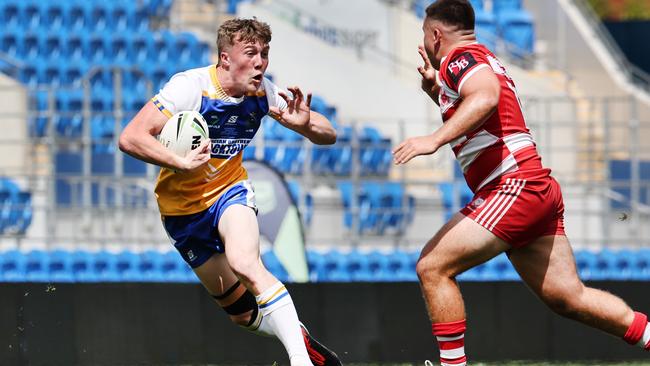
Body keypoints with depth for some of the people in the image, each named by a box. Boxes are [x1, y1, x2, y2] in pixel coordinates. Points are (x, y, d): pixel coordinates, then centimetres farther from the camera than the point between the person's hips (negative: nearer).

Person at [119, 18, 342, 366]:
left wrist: (304, 123, -29)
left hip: (230, 191, 1)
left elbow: (328, 135, -6)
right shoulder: (190, 87, -25)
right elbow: (130, 138, -30)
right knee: (242, 311, 2)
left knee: (245, 263, -32)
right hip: (182, 209, -1)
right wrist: (182, 163, -42)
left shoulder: (263, 93, -12)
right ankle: (299, 336, 28)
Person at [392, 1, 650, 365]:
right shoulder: (484, 60, 26)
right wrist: (437, 90, 31)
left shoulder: (461, 57, -5)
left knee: (432, 267, -9)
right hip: (540, 190, 10)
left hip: (515, 188, -10)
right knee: (568, 297, 7)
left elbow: (485, 98, -26)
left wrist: (434, 140, -32)